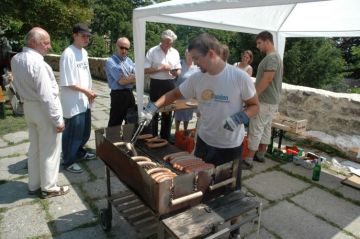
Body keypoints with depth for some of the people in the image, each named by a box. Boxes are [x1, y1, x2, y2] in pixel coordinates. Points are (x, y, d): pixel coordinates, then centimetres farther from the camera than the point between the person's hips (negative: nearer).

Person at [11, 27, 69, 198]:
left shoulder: (16, 59, 4)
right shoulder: (37, 63, -24)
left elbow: (19, 86, 11)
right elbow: (46, 95, -24)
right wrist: (58, 119, -19)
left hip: (28, 107, 9)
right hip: (43, 109, -9)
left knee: (34, 148, 19)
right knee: (49, 150, 5)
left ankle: (34, 185, 31)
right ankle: (49, 187, 19)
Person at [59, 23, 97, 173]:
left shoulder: (84, 52, 11)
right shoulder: (68, 54, -16)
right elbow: (68, 82, -19)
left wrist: (89, 92, 10)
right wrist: (86, 91, -15)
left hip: (84, 101, 9)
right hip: (73, 102, -9)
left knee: (85, 130, 20)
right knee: (73, 132, 2)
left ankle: (79, 151, 41)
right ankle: (68, 161, 18)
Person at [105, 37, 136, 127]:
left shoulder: (129, 60, 11)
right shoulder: (110, 62, -11)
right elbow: (121, 81, -18)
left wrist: (127, 79, -13)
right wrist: (132, 78, -3)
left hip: (129, 94, 7)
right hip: (118, 95, -7)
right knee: (115, 123, 1)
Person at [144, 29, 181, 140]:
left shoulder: (175, 52, 7)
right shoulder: (152, 51, -6)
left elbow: (179, 70, 13)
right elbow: (146, 70, -9)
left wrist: (176, 72, -10)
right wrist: (160, 68, -18)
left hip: (170, 84, 4)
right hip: (156, 84, -3)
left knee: (168, 112, 12)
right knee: (154, 111, 6)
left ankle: (165, 137, 26)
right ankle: (153, 137, 20)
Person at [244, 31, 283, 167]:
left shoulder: (271, 57, -17)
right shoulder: (273, 57, 15)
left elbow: (266, 80, -24)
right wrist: (255, 93, 20)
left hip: (265, 101, -10)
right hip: (271, 100, 10)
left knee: (255, 130, -6)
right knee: (265, 128, 15)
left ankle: (249, 160, -1)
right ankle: (260, 155, 26)